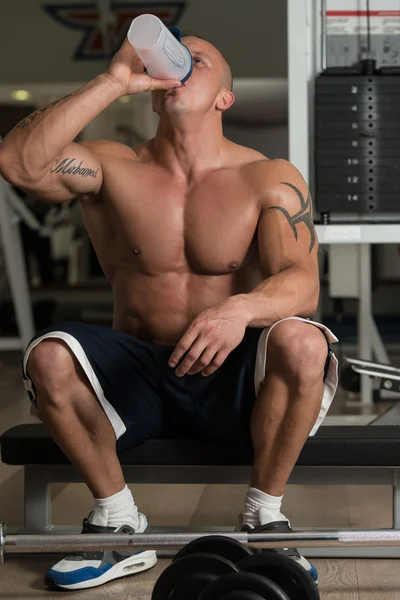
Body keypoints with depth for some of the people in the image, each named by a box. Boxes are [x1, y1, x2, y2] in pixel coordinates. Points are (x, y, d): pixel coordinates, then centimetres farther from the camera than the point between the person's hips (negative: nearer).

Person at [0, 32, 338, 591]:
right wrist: (113, 81, -19)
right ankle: (118, 523, -8)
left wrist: (241, 309, -39)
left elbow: (303, 283, -16)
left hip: (233, 377, -1)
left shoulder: (268, 179, -2)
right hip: (137, 375, 2)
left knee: (302, 343, -33)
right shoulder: (114, 169, 1)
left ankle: (263, 515, -10)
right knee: (49, 356, -27)